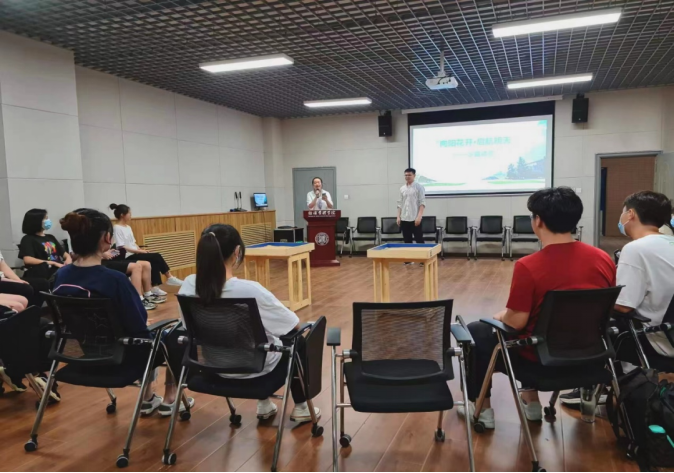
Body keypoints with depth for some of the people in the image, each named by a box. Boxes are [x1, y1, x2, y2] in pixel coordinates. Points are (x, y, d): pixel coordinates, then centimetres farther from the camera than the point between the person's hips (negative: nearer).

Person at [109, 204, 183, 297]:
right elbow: (122, 247, -16)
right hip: (128, 257, -8)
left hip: (135, 254, 8)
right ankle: (169, 278, -8)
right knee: (157, 257, -18)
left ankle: (155, 287, -10)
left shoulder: (128, 227, 17)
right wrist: (139, 251, -17)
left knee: (155, 261, -13)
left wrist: (141, 250, -1)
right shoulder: (117, 228, -9)